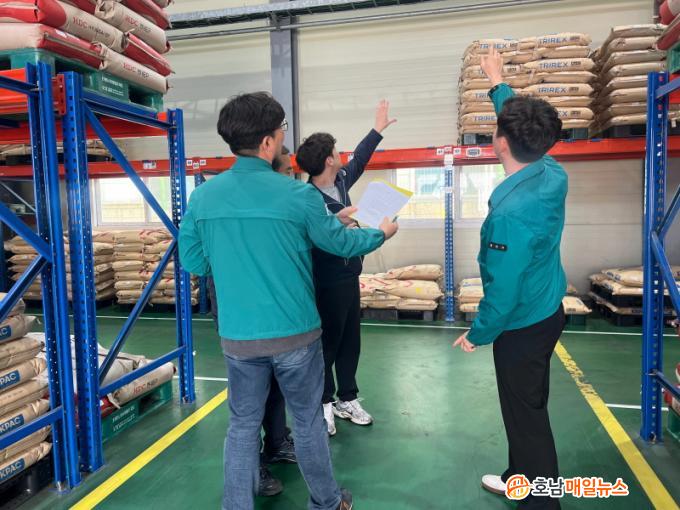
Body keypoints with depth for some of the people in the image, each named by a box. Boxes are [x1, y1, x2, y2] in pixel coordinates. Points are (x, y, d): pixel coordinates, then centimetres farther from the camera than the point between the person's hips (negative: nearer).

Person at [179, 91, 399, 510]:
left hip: (238, 338, 2)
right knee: (308, 420, 17)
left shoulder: (203, 196, -5)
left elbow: (193, 262, 4)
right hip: (295, 334, -2)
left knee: (243, 425, 17)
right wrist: (383, 233, 18)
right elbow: (342, 243, -1)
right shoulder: (298, 194, -14)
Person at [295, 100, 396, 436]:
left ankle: (347, 399, 30)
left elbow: (358, 160, 24)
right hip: (326, 284, -8)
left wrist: (377, 130, 31)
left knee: (350, 341, 15)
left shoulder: (341, 181, 5)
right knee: (327, 343, 6)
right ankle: (323, 403, 24)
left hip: (349, 277, 8)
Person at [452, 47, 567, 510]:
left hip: (522, 326, -9)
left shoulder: (511, 212, -33)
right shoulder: (554, 174, -8)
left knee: (526, 416, 9)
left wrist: (478, 334, -10)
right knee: (529, 408, 24)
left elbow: (503, 290, -27)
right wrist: (499, 84, 25)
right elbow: (525, 124, 13)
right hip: (548, 312, 9)